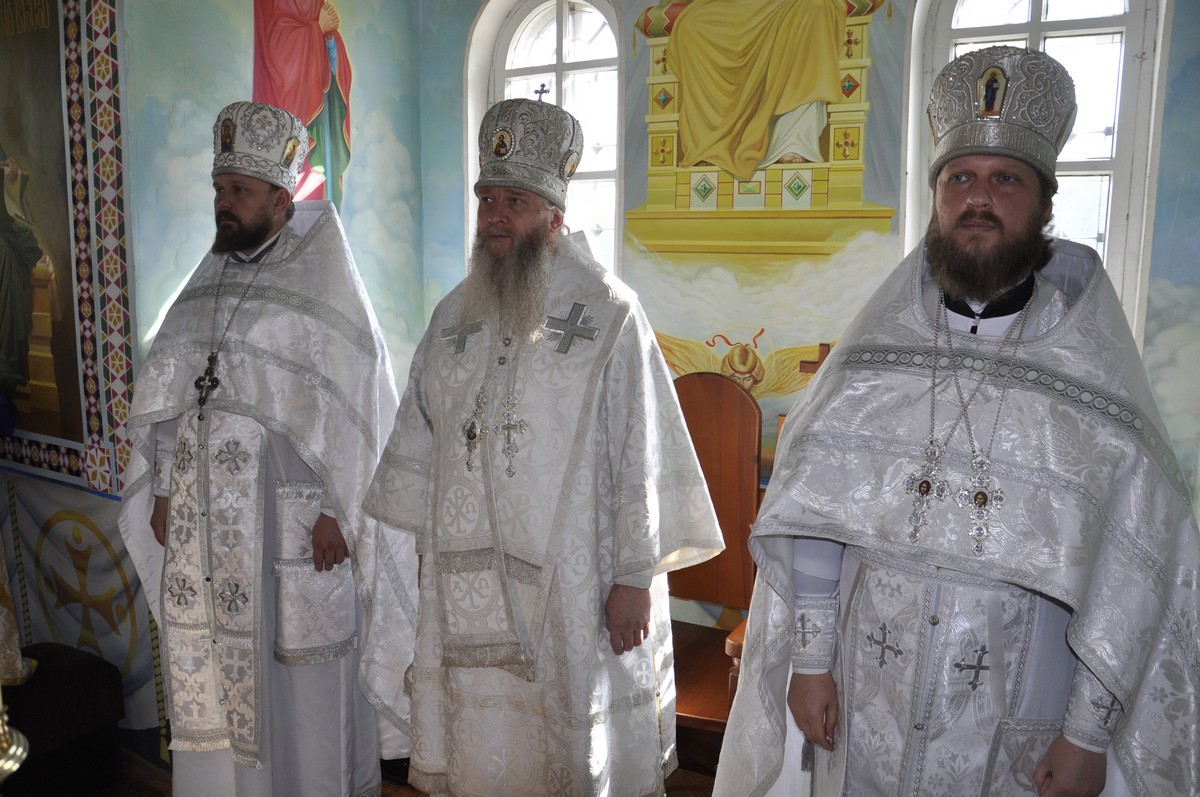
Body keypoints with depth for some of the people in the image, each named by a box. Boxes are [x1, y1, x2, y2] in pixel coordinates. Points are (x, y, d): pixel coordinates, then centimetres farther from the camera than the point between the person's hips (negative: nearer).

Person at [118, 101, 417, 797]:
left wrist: (337, 510, -15)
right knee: (211, 658, 13)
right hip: (204, 511, 6)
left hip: (290, 513, -6)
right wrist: (163, 489, 12)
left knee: (300, 666, 2)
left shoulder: (322, 282, -7)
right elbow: (169, 393, 15)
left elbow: (353, 403, -11)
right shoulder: (211, 279, 11)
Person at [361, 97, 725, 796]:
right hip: (467, 580, 5)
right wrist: (416, 546, 15)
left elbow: (640, 451, -10)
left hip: (572, 582, -4)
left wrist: (635, 577, -11)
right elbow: (417, 440, 15)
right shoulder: (456, 314, 10)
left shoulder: (609, 314, -8)